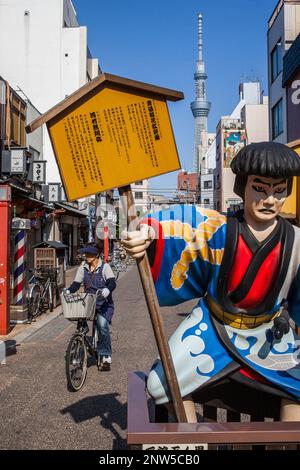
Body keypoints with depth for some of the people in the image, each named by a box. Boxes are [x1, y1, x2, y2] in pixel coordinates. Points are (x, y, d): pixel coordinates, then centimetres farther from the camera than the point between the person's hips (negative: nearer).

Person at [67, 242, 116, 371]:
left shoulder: (104, 267, -5)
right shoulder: (83, 267, 6)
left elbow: (112, 283, -18)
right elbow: (76, 284, 5)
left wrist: (107, 289, -41)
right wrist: (68, 291, -16)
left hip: (103, 304, -4)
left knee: (102, 326, -20)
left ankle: (105, 356, -6)